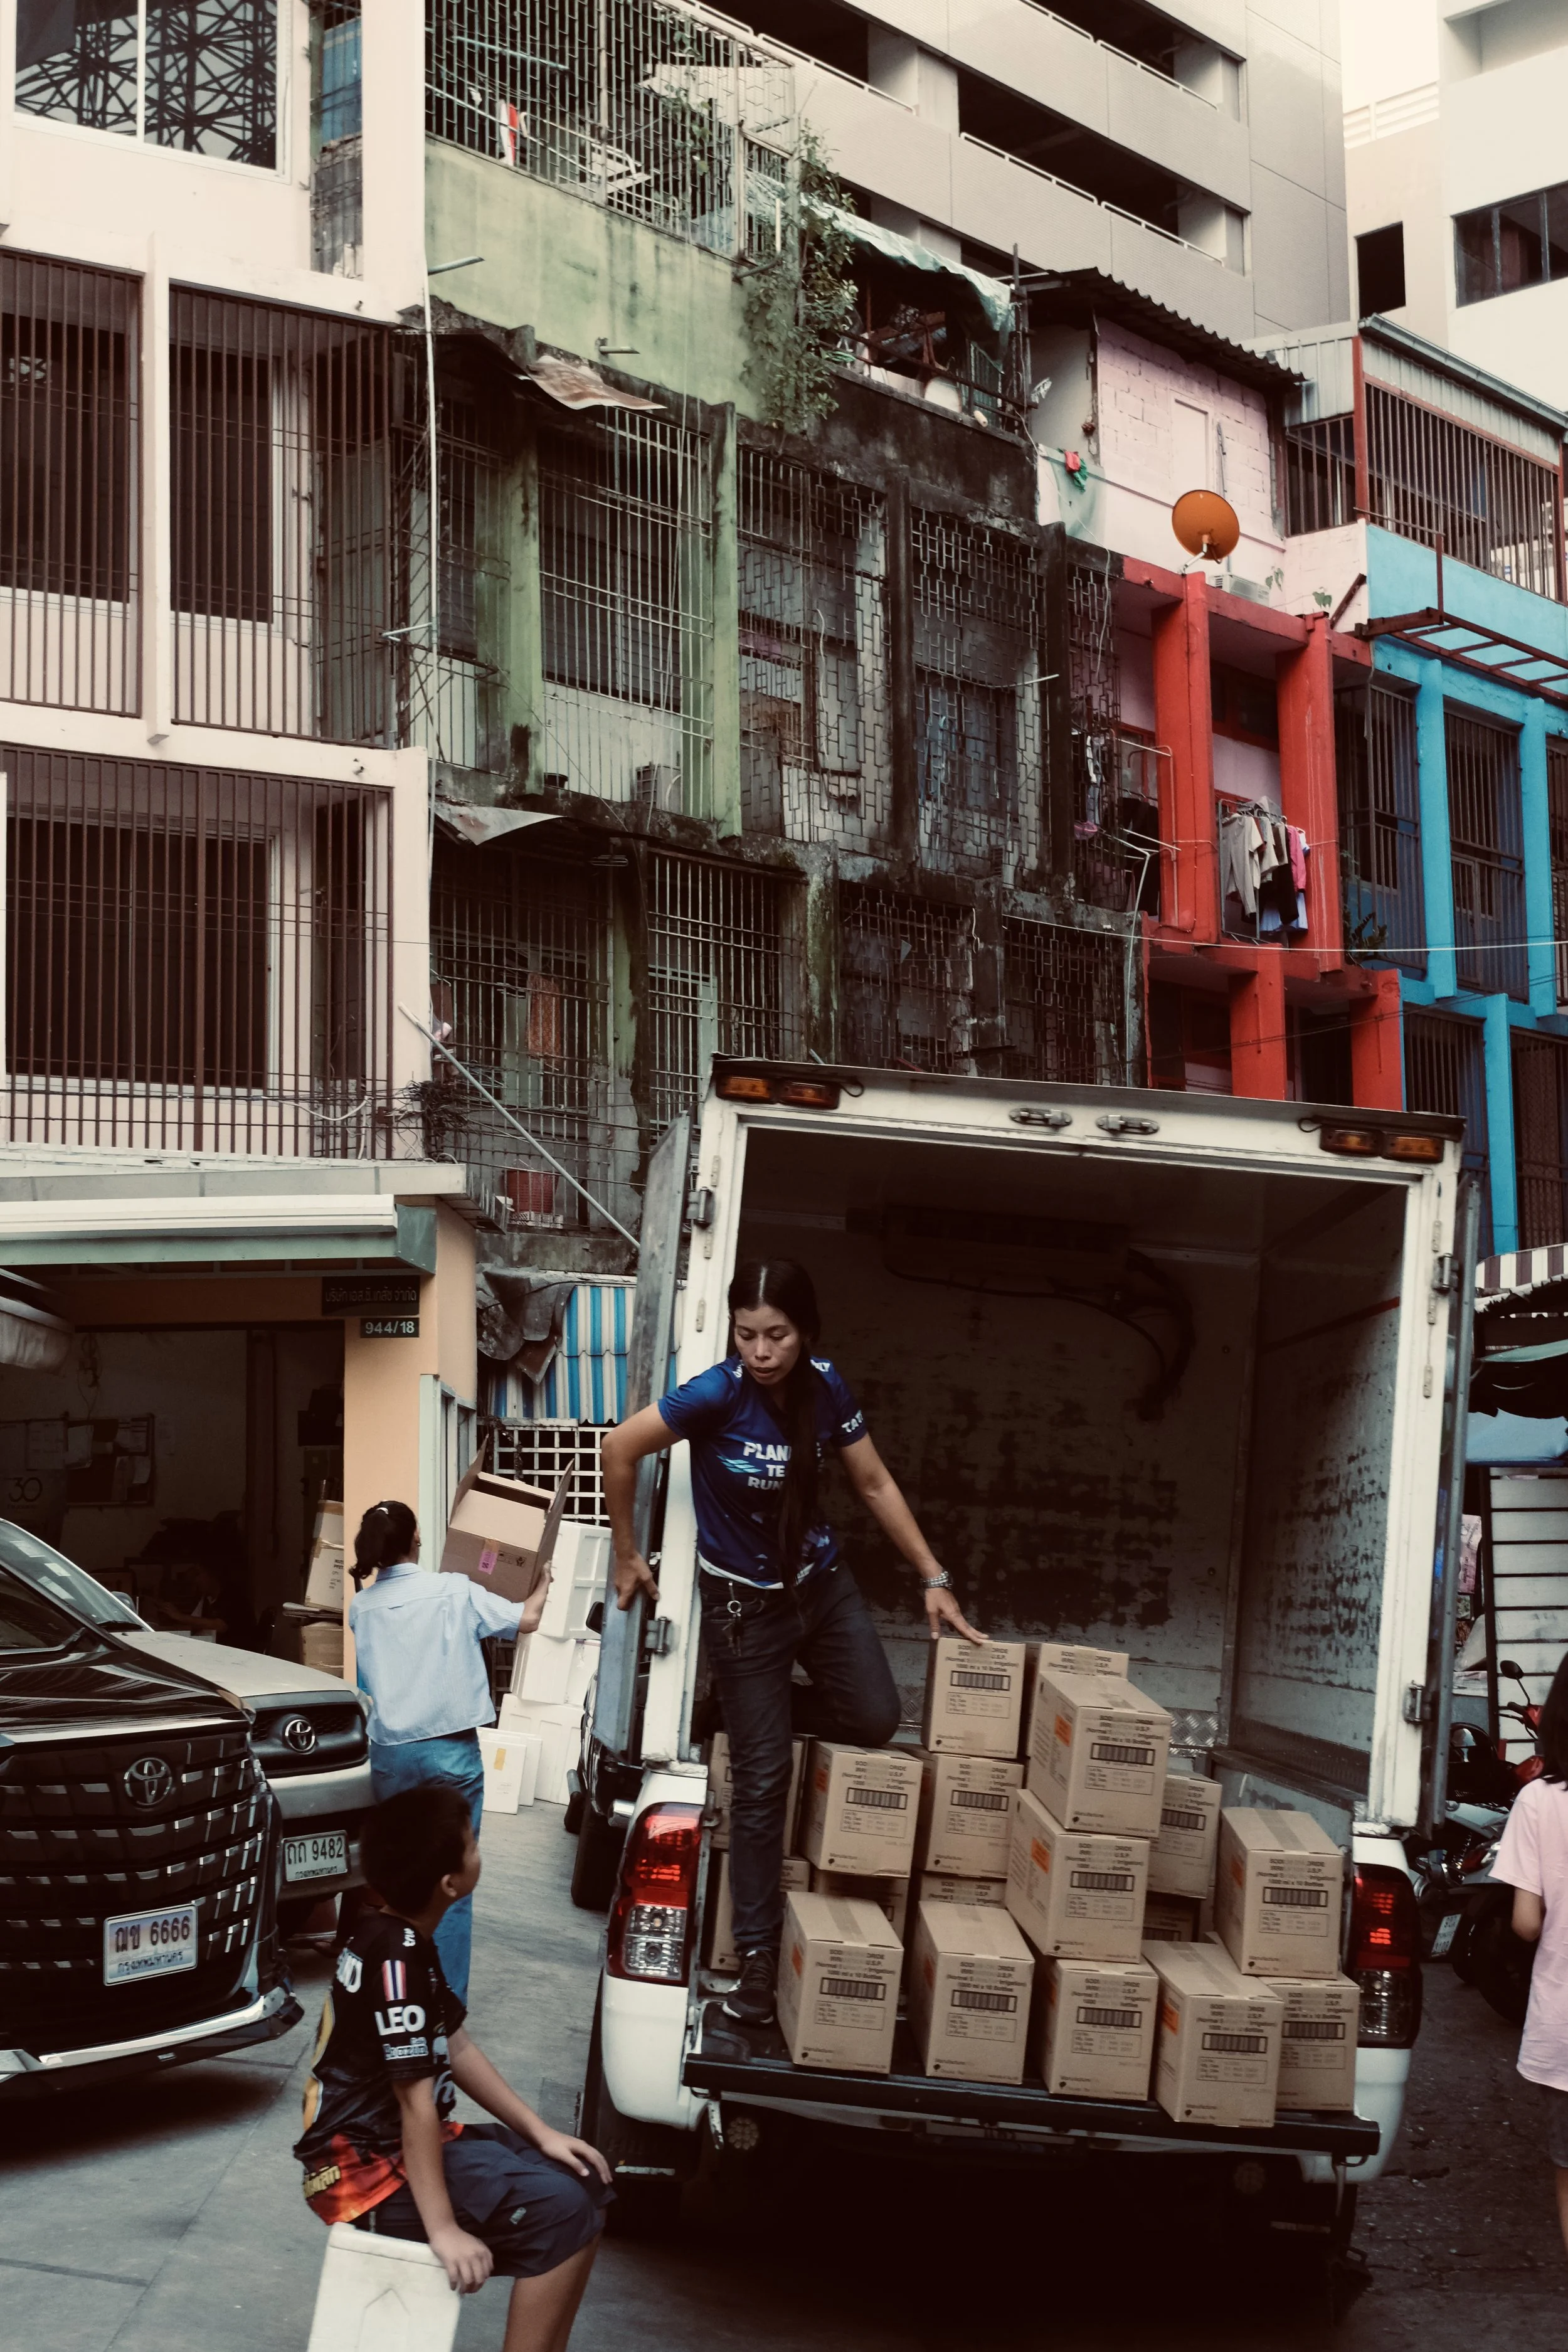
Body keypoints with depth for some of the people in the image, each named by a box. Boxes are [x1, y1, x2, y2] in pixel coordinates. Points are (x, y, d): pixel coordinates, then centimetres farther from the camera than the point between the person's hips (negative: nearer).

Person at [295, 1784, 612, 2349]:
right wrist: (444, 2230, -23)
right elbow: (417, 2102, -24)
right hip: (368, 2170, -10)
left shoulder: (403, 1938, 7)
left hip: (395, 2146, 10)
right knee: (564, 2211, -20)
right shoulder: (395, 1958, -23)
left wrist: (541, 2133, 9)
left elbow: (455, 2046, 13)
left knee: (584, 2177, 10)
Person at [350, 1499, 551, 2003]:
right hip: (450, 1753, -3)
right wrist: (543, 1585, 19)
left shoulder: (361, 1607, 3)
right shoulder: (455, 1592, -7)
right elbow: (526, 1620, -1)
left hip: (390, 1755, 3)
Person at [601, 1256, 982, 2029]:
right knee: (762, 1778, -1)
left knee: (875, 1718, -5)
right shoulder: (717, 1395, -25)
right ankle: (757, 1953, 13)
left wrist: (934, 1579, 2)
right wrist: (626, 1555, -8)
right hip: (744, 1602, -4)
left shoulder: (824, 1388, -10)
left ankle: (750, 1713, 23)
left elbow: (875, 1485, 1)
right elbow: (619, 1449, -18)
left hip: (821, 1580, 5)